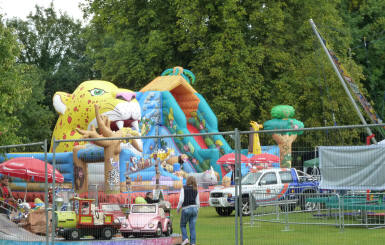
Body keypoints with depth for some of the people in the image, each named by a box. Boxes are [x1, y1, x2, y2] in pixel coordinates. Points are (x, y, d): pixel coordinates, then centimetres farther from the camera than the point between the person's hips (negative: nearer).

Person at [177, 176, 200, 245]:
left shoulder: (184, 188, -5)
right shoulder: (196, 190, 6)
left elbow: (181, 200, -13)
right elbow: (197, 202, 7)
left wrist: (178, 208, 0)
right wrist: (197, 211, 17)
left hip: (186, 209, -4)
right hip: (194, 208, 4)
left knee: (183, 225, 13)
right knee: (192, 227, 5)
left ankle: (185, 238, -4)